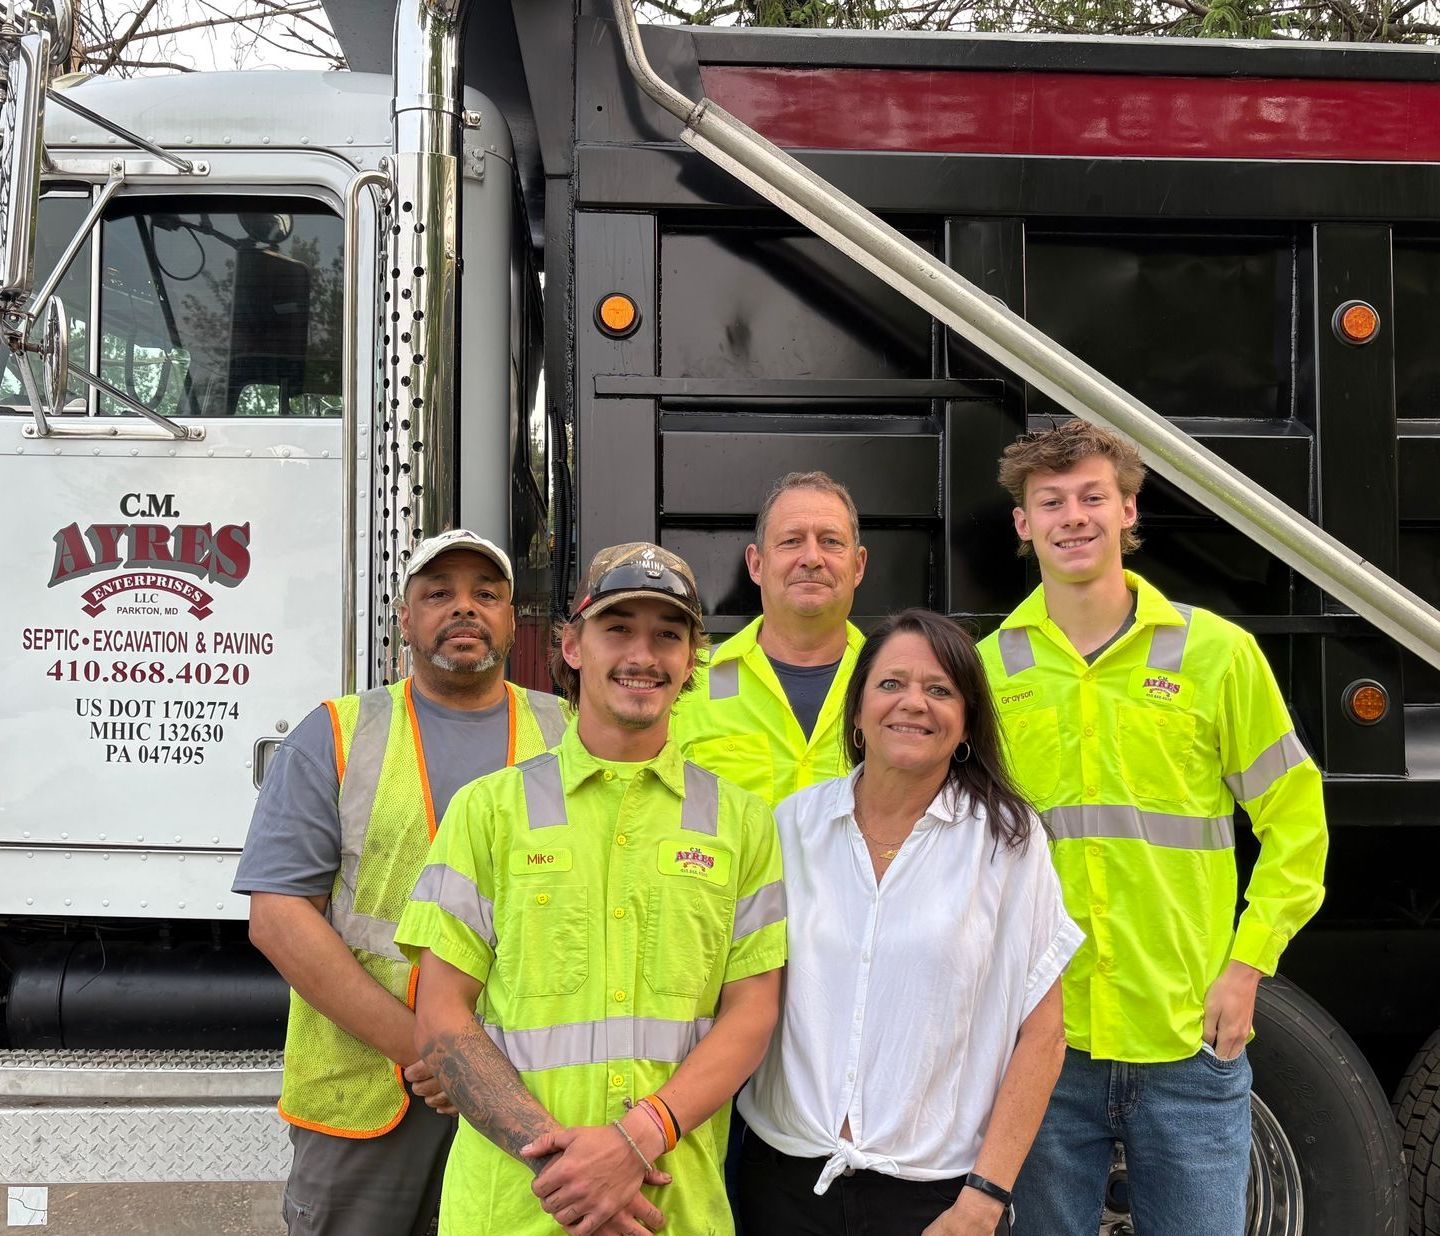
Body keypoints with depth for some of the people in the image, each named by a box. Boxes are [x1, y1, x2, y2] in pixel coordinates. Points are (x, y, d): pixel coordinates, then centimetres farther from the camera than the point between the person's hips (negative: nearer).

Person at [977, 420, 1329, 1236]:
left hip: (1189, 1041, -1)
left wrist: (1248, 963, -4)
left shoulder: (1217, 651, -2)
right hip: (1040, 1040, 1)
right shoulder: (988, 667, 2)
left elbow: (1296, 822, 4)